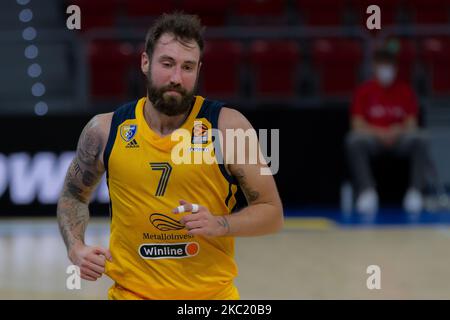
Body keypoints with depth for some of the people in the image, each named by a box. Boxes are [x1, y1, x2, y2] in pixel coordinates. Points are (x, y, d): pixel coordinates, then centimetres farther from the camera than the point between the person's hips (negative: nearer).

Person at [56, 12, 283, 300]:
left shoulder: (227, 126, -9)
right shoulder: (106, 131, -3)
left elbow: (272, 214, -4)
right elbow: (73, 196, 14)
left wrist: (219, 224, -21)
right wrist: (76, 248, -4)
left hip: (213, 292, -1)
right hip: (131, 291, 1)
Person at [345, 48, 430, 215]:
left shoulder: (405, 90, 6)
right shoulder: (364, 90, 3)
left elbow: (411, 124, 3)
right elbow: (357, 124, -3)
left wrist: (399, 131, -20)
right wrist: (379, 133, -20)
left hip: (399, 138, 1)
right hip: (372, 137, -1)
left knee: (420, 140, -31)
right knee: (354, 141, -34)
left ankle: (415, 190, -34)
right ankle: (366, 191, -40)